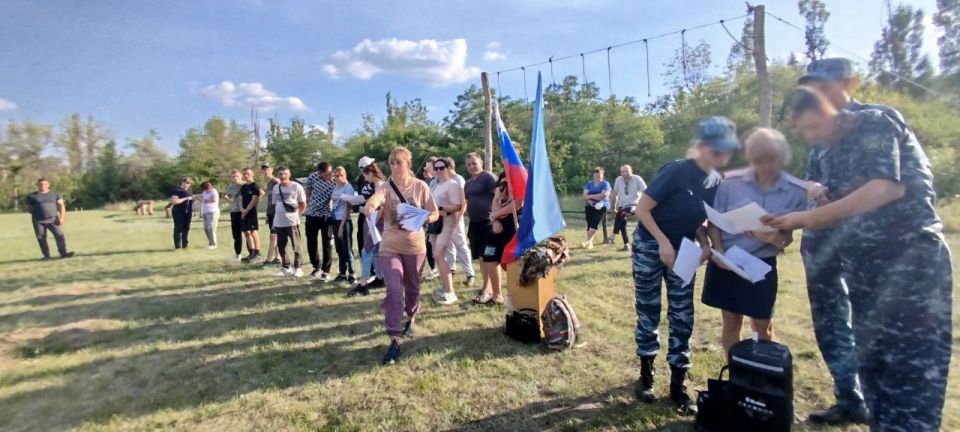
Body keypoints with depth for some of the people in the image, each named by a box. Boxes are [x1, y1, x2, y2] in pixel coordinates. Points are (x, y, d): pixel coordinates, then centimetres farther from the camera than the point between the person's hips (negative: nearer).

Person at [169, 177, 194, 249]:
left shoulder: (189, 191, 17)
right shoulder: (176, 190, -6)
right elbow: (174, 201, -17)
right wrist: (185, 198, -20)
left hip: (188, 213, 7)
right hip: (179, 213, -7)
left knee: (186, 229, 7)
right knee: (178, 229, -2)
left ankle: (185, 245, 13)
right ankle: (177, 246, 2)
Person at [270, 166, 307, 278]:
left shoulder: (296, 186, -6)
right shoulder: (276, 188, 10)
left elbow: (303, 204, -3)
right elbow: (274, 204, 19)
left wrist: (296, 214, -3)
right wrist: (276, 217, 13)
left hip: (292, 221, -6)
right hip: (278, 222, 6)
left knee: (296, 246, -2)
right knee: (281, 246, 12)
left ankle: (298, 268, 6)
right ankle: (286, 267, 24)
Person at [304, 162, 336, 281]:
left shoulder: (336, 181, -16)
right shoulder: (312, 176, -8)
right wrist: (310, 204, 9)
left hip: (327, 216, -3)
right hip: (312, 214, 4)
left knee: (327, 244, 2)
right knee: (311, 243, 11)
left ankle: (326, 272, 12)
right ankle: (317, 267, 30)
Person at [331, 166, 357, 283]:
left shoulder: (348, 188, -9)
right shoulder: (335, 188, 11)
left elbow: (348, 207, -12)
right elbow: (333, 204, 16)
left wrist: (342, 225, -14)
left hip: (345, 221, -7)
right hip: (336, 220, 7)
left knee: (347, 249, -3)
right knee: (339, 248, 11)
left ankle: (352, 274, 4)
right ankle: (342, 273, 21)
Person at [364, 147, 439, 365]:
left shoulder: (420, 186, -4)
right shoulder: (385, 187, -9)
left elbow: (435, 213, -1)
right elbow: (373, 201, -31)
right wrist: (370, 206, -55)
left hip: (415, 246, 2)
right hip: (390, 247, -2)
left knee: (412, 288, 18)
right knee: (394, 291, -12)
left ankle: (411, 319, 47)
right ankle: (394, 341, -6)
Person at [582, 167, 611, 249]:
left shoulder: (605, 184, 4)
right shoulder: (589, 184, 15)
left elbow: (603, 195, -12)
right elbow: (584, 196, 3)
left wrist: (590, 196, -7)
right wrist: (590, 202, -17)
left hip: (602, 206, -4)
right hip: (590, 206, 4)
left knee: (594, 222, -22)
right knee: (589, 223, -11)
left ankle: (588, 241, -27)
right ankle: (590, 243, -11)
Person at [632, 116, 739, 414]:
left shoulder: (716, 182, -1)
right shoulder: (676, 171, -20)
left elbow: (699, 221, 10)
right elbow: (642, 209, -18)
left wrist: (705, 245, -9)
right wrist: (663, 242, -22)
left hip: (683, 250, 6)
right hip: (650, 246, -5)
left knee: (682, 316, 4)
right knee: (649, 312, 5)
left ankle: (677, 385, 15)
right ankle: (646, 373, 23)